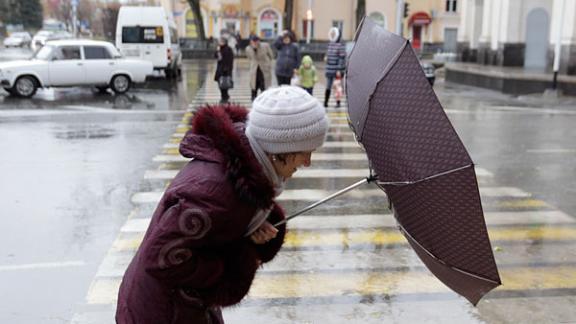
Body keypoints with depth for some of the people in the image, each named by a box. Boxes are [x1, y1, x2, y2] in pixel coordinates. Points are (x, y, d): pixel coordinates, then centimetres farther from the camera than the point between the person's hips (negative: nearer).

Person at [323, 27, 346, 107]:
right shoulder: (330, 44, 11)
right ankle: (325, 102, 14)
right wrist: (326, 57, 7)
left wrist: (339, 70, -19)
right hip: (329, 70, 7)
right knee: (328, 87, 9)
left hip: (337, 70, -7)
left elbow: (342, 58, -15)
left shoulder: (340, 45, -12)